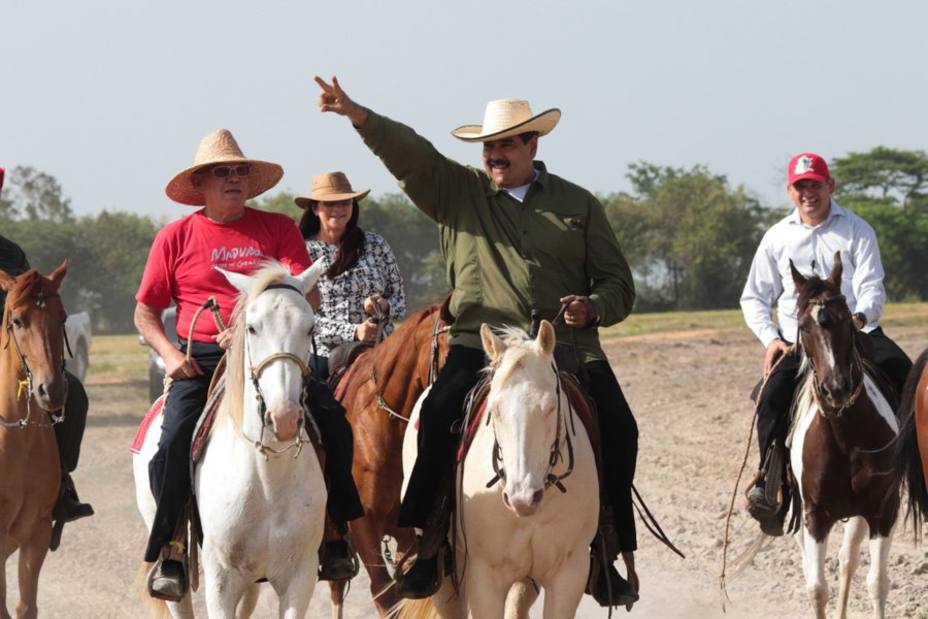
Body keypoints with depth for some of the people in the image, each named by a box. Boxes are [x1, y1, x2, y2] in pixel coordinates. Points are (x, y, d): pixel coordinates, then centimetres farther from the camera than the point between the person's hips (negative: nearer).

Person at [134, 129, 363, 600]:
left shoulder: (278, 229, 7)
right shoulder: (176, 237, 7)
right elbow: (145, 313, 12)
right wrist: (169, 354, -7)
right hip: (200, 361, -1)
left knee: (332, 420, -18)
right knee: (174, 440, -25)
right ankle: (167, 551, -7)